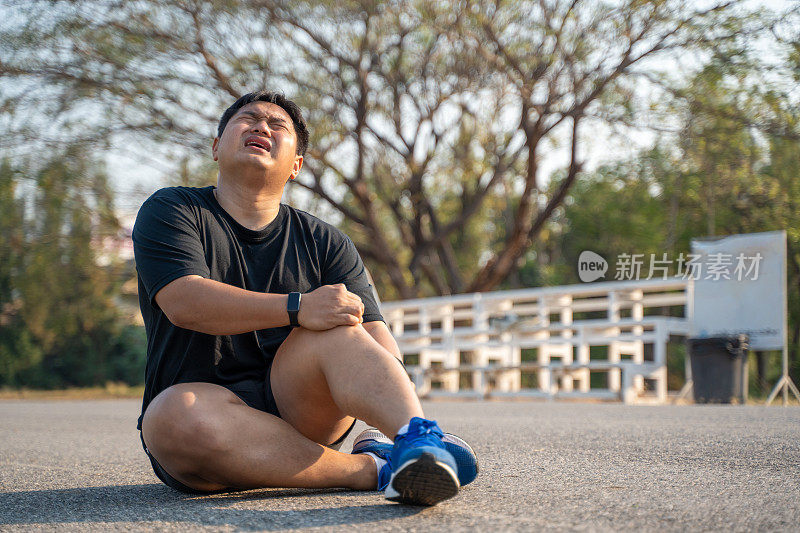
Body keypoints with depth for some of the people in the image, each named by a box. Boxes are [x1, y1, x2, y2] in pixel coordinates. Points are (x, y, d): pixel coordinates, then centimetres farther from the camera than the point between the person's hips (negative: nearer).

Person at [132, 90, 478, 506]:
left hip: (298, 411, 2)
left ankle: (419, 437, -48)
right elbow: (183, 302, -15)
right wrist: (298, 308, -27)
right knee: (177, 414, -36)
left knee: (333, 326, -25)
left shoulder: (325, 243, 12)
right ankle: (368, 468, -30)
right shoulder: (170, 212, 4)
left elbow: (373, 331, -1)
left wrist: (397, 384, -24)